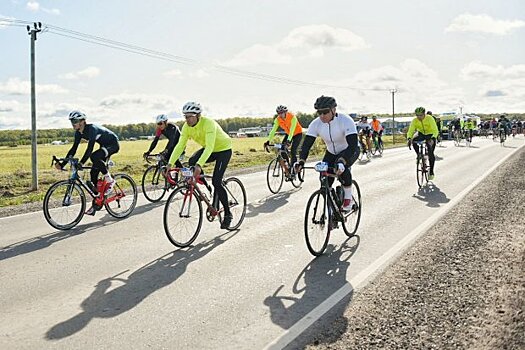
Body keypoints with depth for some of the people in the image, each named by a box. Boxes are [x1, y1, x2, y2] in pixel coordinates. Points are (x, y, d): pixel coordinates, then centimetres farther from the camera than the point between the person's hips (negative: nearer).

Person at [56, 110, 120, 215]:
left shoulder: (91, 129, -28)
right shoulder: (79, 133, -3)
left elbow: (90, 148, -38)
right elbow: (73, 149, -1)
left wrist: (81, 162, -47)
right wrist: (62, 164, -7)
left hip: (113, 144, -8)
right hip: (104, 145, 9)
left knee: (94, 156, -35)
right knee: (93, 173, -1)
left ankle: (109, 180, -16)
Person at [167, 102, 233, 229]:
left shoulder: (208, 123, -33)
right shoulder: (187, 127, -13)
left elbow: (210, 147, -44)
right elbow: (180, 145, -15)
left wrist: (199, 165, -56)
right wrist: (170, 163, -26)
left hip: (223, 150, -6)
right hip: (208, 149, 6)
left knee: (216, 182, -16)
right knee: (192, 161, -23)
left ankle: (227, 214, 1)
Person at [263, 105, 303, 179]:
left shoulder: (292, 117, -32)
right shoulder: (278, 119, -17)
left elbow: (292, 130, -41)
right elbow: (273, 130, -22)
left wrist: (288, 141, -54)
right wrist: (268, 141, -33)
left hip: (297, 133, -5)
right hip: (288, 134, 5)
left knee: (293, 151, -20)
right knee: (282, 150, -12)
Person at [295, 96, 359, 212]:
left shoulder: (346, 121, -33)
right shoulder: (316, 124, -20)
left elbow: (353, 145, -42)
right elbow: (306, 143, -23)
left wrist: (341, 161, -58)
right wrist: (301, 161, -41)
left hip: (350, 151, -4)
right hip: (331, 152, 5)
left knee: (341, 167, -35)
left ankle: (348, 199, -14)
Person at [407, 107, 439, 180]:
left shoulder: (430, 119, -28)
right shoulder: (414, 121, -20)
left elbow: (435, 131, -34)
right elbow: (410, 131, -25)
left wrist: (432, 139, -52)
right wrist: (409, 138, -47)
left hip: (430, 135, -3)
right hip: (421, 134, 3)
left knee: (431, 153, -14)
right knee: (414, 140, -30)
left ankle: (431, 172, 1)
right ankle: (419, 156, -7)